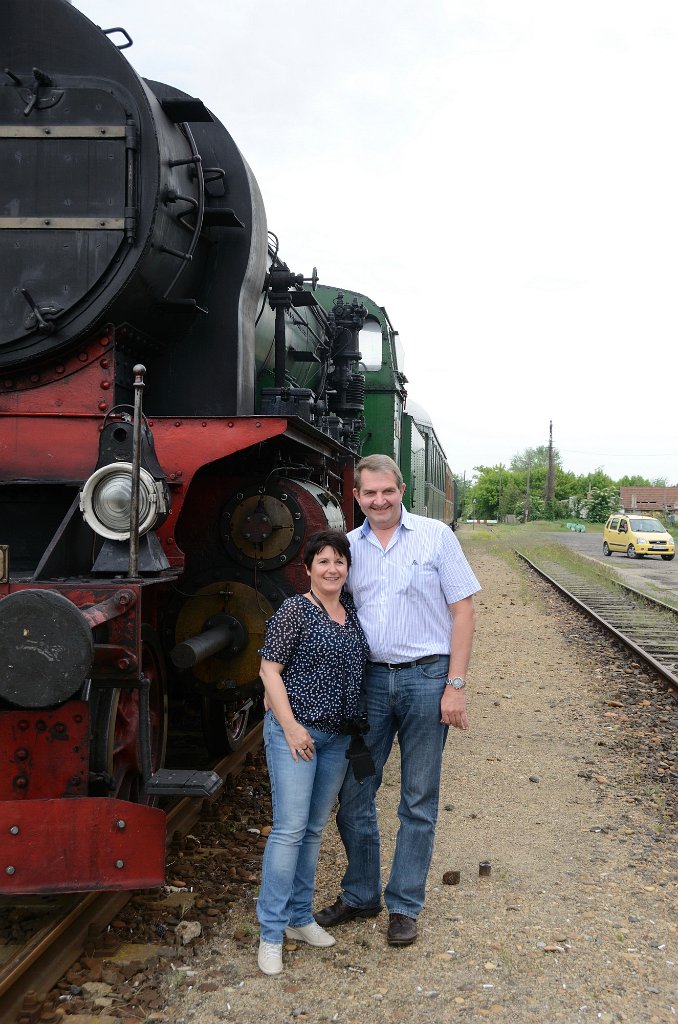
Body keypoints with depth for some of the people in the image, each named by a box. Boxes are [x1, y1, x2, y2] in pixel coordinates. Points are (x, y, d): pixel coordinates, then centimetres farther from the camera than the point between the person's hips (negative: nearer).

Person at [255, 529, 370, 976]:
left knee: (314, 830, 14)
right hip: (295, 731, -7)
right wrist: (290, 726, -16)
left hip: (338, 737, 7)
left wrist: (358, 724, 14)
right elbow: (269, 669, -10)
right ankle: (271, 935, 0)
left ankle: (299, 918, 26)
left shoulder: (352, 610, 9)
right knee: (290, 830, -8)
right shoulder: (294, 611, -10)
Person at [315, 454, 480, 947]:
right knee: (354, 794, 9)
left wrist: (455, 686, -10)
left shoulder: (435, 536, -3)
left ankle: (405, 906, 22)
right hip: (369, 679, 3)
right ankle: (359, 896, 28)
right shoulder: (349, 547, 7)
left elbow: (463, 611, -4)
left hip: (426, 679, -3)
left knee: (419, 803, 7)